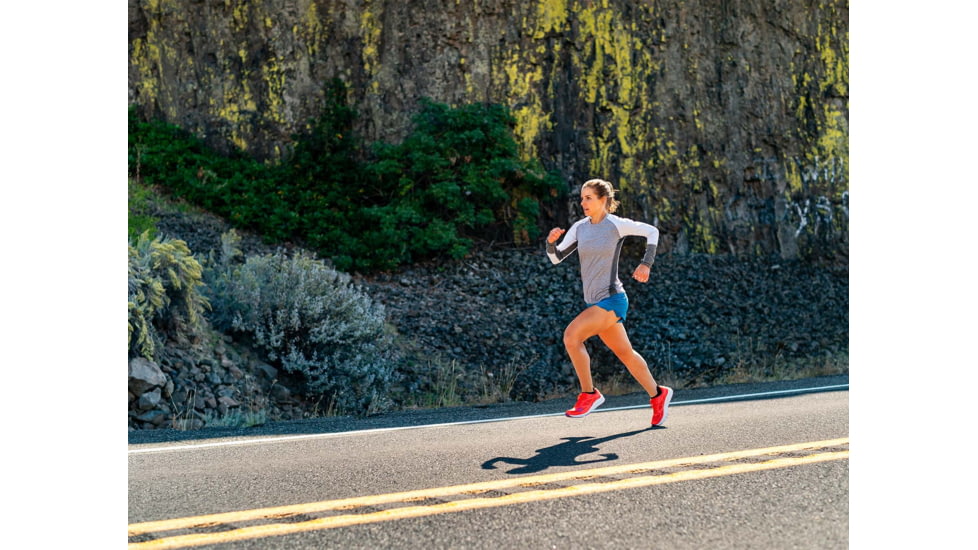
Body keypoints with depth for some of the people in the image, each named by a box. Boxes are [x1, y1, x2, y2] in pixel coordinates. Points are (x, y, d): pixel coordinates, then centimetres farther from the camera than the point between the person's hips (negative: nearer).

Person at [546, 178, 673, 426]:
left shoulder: (617, 225, -8)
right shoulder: (579, 227, 6)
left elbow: (652, 231, 3)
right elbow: (556, 257, 4)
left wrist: (646, 263, -6)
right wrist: (551, 241, -16)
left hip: (611, 299, -7)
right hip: (595, 301, 7)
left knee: (571, 334, -22)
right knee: (625, 353, 16)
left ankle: (589, 394, -8)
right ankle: (658, 395, 35)